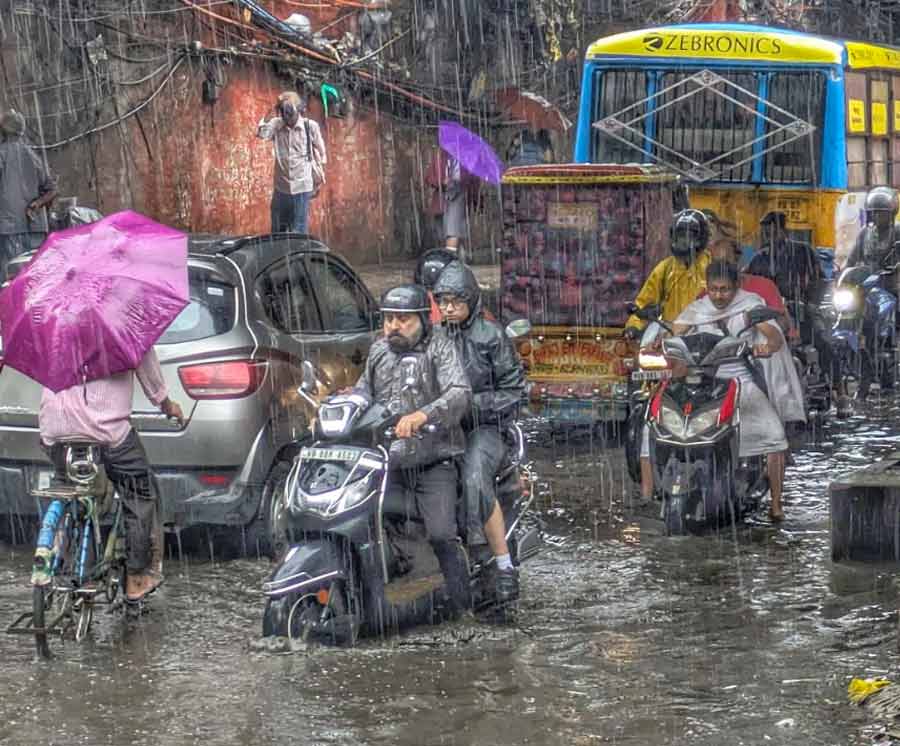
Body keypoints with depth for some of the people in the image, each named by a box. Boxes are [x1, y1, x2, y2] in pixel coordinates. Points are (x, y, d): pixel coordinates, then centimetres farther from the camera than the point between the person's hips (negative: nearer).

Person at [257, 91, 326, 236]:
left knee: (299, 232, 2)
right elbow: (261, 133, -17)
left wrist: (319, 175, 7)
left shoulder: (310, 126, -6)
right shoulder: (277, 125, -1)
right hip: (281, 187, 3)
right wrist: (271, 114, -14)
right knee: (277, 231, 11)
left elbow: (320, 151, 4)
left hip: (302, 187, -3)